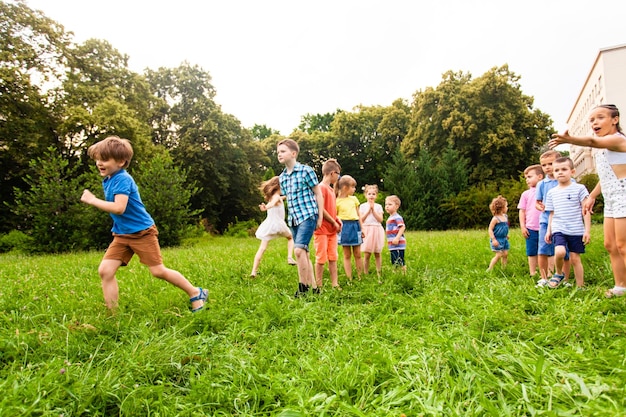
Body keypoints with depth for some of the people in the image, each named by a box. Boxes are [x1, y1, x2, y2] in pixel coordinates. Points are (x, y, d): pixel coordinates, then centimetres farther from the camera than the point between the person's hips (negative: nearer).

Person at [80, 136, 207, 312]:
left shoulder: (122, 179, -19)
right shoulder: (107, 180, 9)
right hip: (121, 235, 8)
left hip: (142, 232, -8)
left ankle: (196, 294, 14)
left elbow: (119, 208, -30)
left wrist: (92, 200, -23)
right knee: (105, 270, -4)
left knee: (158, 271, -3)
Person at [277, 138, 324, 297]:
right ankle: (313, 287, 19)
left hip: (307, 216, -7)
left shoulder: (306, 170, -7)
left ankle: (303, 288, -5)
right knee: (304, 253, 9)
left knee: (299, 250, -17)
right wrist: (290, 217, 15)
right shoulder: (281, 177, 11)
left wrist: (320, 217, -5)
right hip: (293, 219, 7)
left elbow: (318, 194, -3)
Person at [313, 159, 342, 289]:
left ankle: (335, 284, 17)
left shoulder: (331, 188, 15)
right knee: (321, 259, 0)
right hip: (322, 230, -8)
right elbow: (320, 209, -20)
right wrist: (334, 222, -12)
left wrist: (336, 218, 2)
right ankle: (319, 286, 10)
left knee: (333, 258, 10)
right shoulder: (321, 187, -13)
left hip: (332, 230, 9)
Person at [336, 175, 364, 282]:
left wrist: (361, 229, 12)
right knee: (347, 255, 3)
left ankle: (360, 277, 17)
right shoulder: (337, 201, -3)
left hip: (355, 226, 4)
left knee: (357, 254, 7)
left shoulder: (354, 199, 10)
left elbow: (358, 215, 14)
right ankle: (349, 279, 8)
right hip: (344, 227, -4)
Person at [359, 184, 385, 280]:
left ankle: (379, 275, 10)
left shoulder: (378, 206, 7)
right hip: (366, 231, -1)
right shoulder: (362, 206, 6)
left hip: (377, 231, 1)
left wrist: (373, 210, -10)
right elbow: (361, 219, -4)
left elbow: (380, 219, -4)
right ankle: (366, 274, 6)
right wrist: (368, 210, -9)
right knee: (366, 255, -3)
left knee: (377, 254, 4)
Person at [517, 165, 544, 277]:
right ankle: (532, 274, 16)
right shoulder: (526, 194, 6)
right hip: (531, 229, 1)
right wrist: (522, 227, 0)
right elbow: (522, 211, 7)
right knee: (532, 253, 8)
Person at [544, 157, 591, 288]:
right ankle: (558, 274, 4)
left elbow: (585, 211, -1)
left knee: (575, 258, 2)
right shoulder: (551, 192, 9)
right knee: (559, 252, -23)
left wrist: (587, 230, -6)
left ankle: (580, 286, 18)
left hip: (576, 230, -1)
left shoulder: (579, 188, -1)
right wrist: (548, 230, 12)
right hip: (558, 229, 1)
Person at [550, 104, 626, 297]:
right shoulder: (603, 148, 16)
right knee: (610, 244, 10)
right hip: (610, 200, 10)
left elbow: (593, 141, -35)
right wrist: (592, 196, 24)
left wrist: (569, 139, -51)